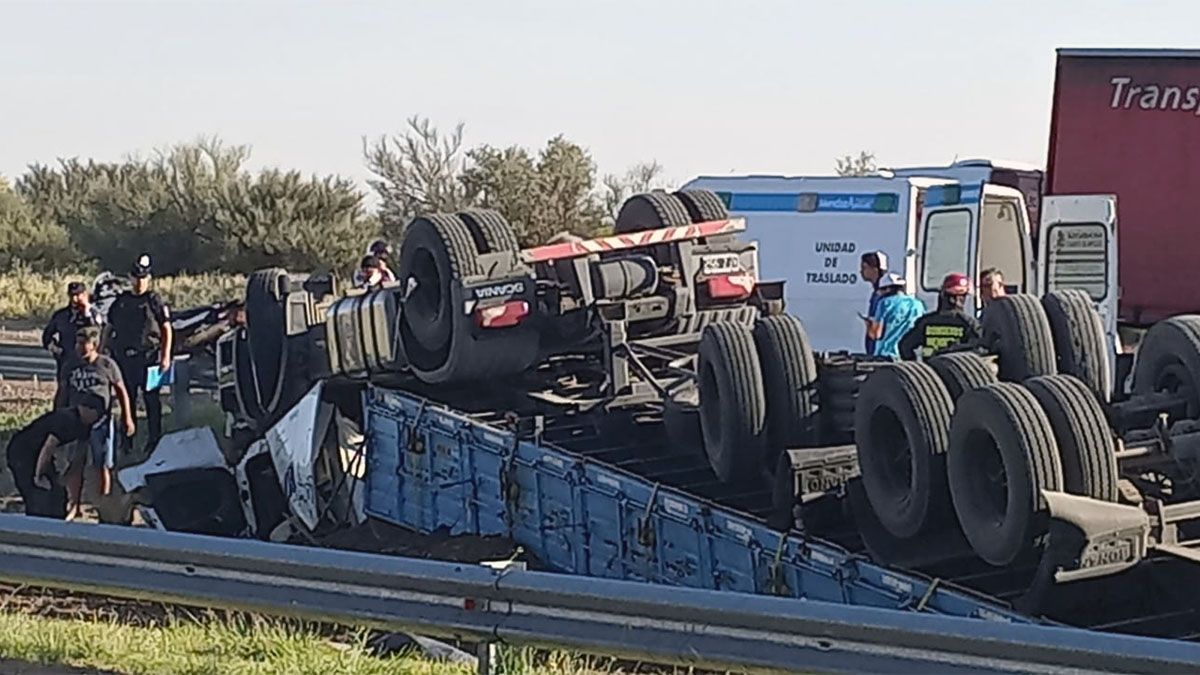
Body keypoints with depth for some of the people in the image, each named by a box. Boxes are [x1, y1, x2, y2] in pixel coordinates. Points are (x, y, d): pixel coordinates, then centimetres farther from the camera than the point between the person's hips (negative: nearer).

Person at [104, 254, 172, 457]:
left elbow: (167, 329, -3)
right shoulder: (120, 301, 11)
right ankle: (126, 442, 15)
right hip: (124, 358, 4)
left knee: (152, 400, 1)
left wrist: (166, 356, -9)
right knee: (127, 400, 9)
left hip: (148, 357, -4)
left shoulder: (154, 301, -1)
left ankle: (154, 440, 8)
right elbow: (109, 330, 17)